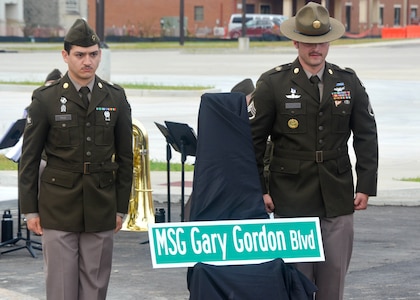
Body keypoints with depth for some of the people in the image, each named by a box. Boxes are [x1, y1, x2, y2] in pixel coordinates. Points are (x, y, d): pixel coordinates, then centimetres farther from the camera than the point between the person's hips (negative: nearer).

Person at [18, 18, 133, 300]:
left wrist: (121, 207, 7)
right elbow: (30, 158, 1)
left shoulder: (116, 98, 5)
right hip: (58, 210, -2)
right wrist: (30, 209, -1)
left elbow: (125, 157, 9)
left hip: (101, 210, 2)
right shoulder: (45, 99, -2)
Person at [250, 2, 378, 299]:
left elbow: (367, 137, 10)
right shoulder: (272, 83, -2)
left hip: (338, 198, 3)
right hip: (291, 199, -2)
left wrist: (366, 186, 3)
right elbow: (255, 139, 1)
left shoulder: (349, 82, 7)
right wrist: (258, 191, -2)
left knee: (334, 275, 6)